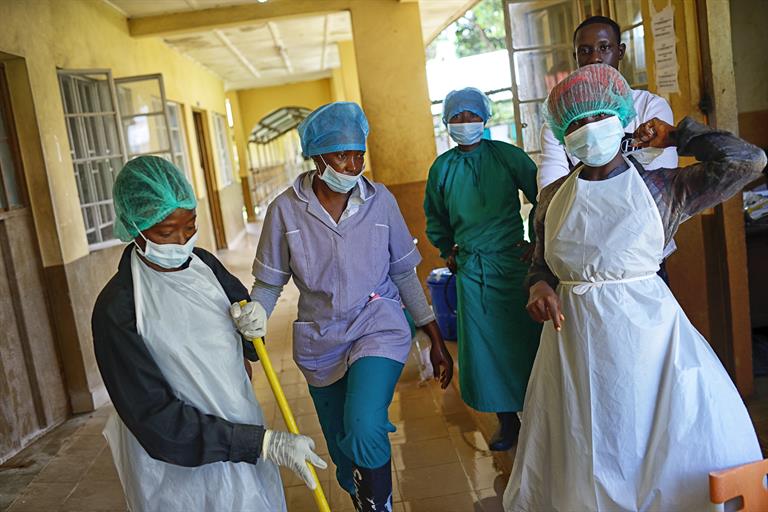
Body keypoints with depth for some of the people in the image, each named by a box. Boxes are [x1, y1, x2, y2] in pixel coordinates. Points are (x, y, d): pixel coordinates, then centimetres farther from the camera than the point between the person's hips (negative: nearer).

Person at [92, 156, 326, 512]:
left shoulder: (204, 263, -4)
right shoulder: (116, 311, -20)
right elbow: (156, 420, -22)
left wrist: (254, 322, -8)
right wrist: (264, 443, -25)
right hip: (180, 468, -5)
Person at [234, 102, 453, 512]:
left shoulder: (380, 200, -5)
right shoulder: (285, 209, -8)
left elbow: (404, 274, 3)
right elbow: (269, 282, -2)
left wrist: (436, 340, 4)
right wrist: (253, 315, -25)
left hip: (378, 328, -1)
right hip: (321, 341, 1)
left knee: (364, 429, -26)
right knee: (345, 452, 15)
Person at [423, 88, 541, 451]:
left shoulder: (507, 156, -4)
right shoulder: (441, 168, 4)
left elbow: (542, 198, 2)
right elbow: (435, 217, 20)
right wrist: (448, 251, 13)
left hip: (513, 261, -2)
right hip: (470, 268, 3)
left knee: (523, 337, 5)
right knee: (484, 344, 6)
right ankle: (507, 420, 22)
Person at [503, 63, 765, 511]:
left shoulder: (662, 187, -1)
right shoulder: (554, 196, 8)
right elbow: (541, 262, 15)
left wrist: (676, 136, 0)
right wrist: (539, 288, -7)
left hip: (645, 326, -2)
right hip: (574, 335, 3)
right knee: (583, 455, 11)